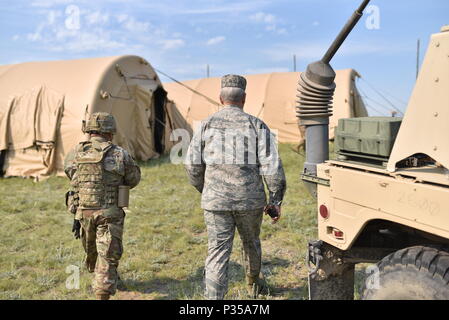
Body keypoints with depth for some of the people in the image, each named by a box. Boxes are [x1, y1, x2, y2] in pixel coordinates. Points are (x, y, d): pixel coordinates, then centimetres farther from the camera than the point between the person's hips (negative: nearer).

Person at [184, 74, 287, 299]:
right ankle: (253, 285, 47)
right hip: (250, 201, 1)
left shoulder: (207, 125, 1)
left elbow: (192, 164, 3)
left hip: (215, 201, 0)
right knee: (251, 244, 23)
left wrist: (204, 190, 19)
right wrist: (275, 201, 0)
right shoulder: (257, 126, -3)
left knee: (217, 252, 3)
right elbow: (271, 166, -8)